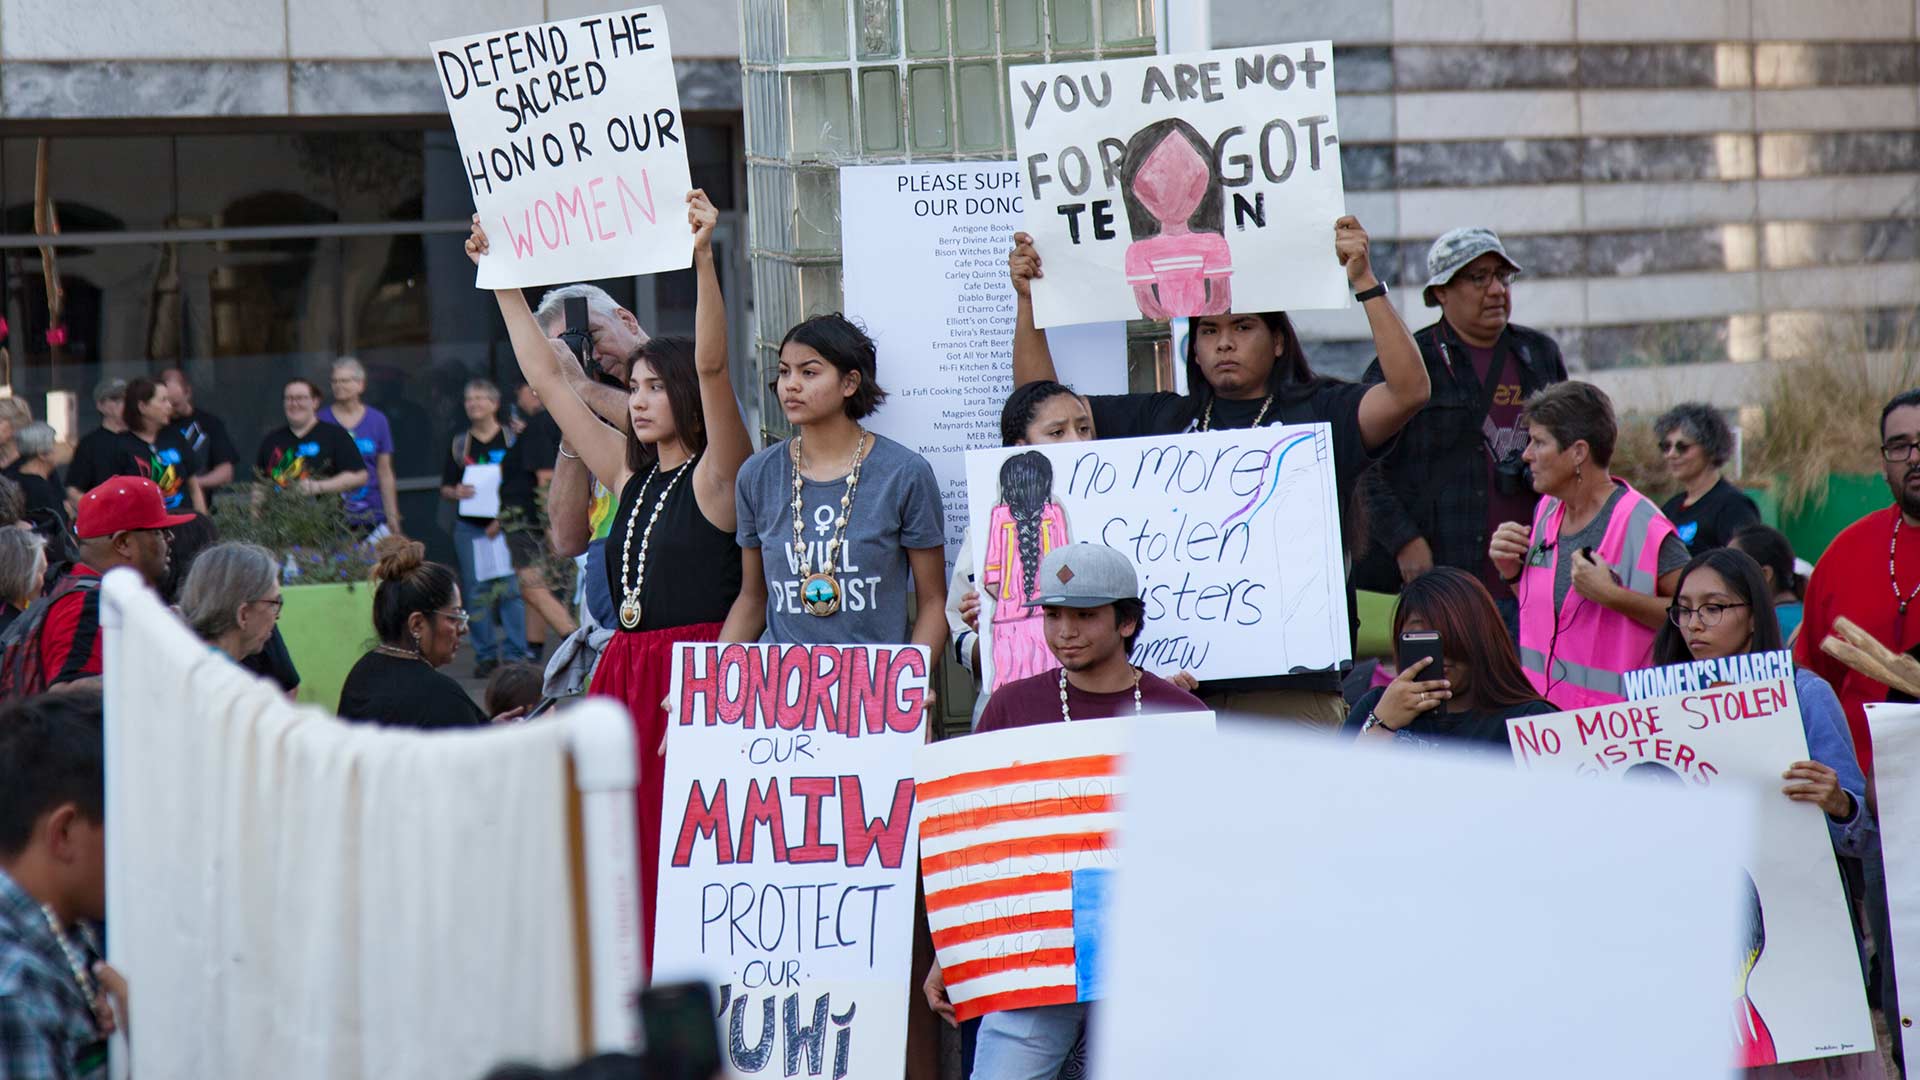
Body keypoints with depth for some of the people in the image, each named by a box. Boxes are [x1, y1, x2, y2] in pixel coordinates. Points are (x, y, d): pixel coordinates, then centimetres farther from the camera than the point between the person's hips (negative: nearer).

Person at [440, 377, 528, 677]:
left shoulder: (511, 440, 2)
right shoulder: (460, 444, 11)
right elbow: (445, 488, 13)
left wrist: (503, 519, -11)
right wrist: (456, 492, -11)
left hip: (506, 525, -3)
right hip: (469, 526, 3)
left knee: (510, 589, -8)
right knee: (476, 591, 1)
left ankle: (513, 653, -4)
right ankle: (485, 655, 6)